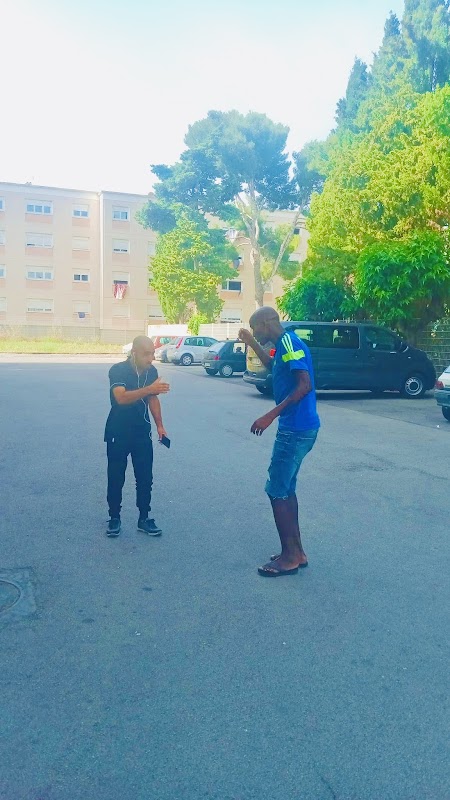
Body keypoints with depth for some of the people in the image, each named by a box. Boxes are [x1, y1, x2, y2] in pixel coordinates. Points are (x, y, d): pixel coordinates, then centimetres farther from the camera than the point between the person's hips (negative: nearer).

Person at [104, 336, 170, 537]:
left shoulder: (152, 371, -2)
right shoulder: (118, 370, -19)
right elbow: (121, 398, -35)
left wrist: (159, 425, 8)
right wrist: (149, 388, -46)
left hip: (142, 433, 4)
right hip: (118, 434, -4)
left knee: (145, 478, 6)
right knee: (115, 478, 6)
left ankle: (144, 518, 19)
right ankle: (114, 518, 21)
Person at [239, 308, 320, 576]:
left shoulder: (290, 343, -15)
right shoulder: (284, 345, 15)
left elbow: (305, 385, -25)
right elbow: (274, 367, 38)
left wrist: (271, 415, -26)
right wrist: (253, 344, 31)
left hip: (297, 429, -10)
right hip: (296, 428, 10)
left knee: (277, 491, -2)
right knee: (286, 489, 15)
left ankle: (290, 557, 7)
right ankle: (296, 551, 23)